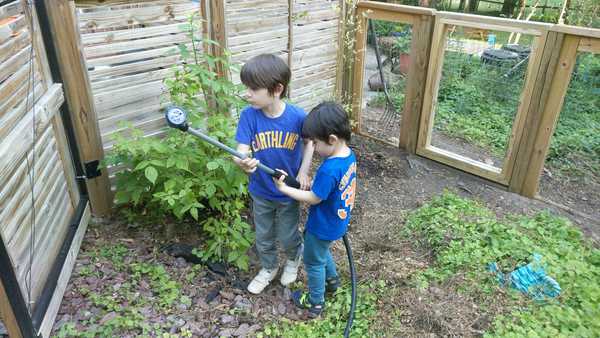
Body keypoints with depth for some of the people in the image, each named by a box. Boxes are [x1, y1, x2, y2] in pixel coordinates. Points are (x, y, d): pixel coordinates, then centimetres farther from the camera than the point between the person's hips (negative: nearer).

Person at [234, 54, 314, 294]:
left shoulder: (297, 116, -21)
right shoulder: (248, 115, -20)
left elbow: (309, 142, -2)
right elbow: (242, 150, -26)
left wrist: (303, 172, -10)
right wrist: (243, 162, -49)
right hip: (260, 192, 2)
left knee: (287, 237, 16)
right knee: (263, 237, 21)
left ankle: (294, 259, 51)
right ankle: (268, 268, 49)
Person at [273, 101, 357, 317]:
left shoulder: (328, 170, -37)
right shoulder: (349, 154, -9)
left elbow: (313, 199, -23)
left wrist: (284, 188, -17)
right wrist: (315, 183, -1)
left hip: (323, 228, -8)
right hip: (338, 223, 8)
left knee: (314, 262, 16)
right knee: (322, 251, 33)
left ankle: (315, 302, 36)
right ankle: (332, 279, 53)